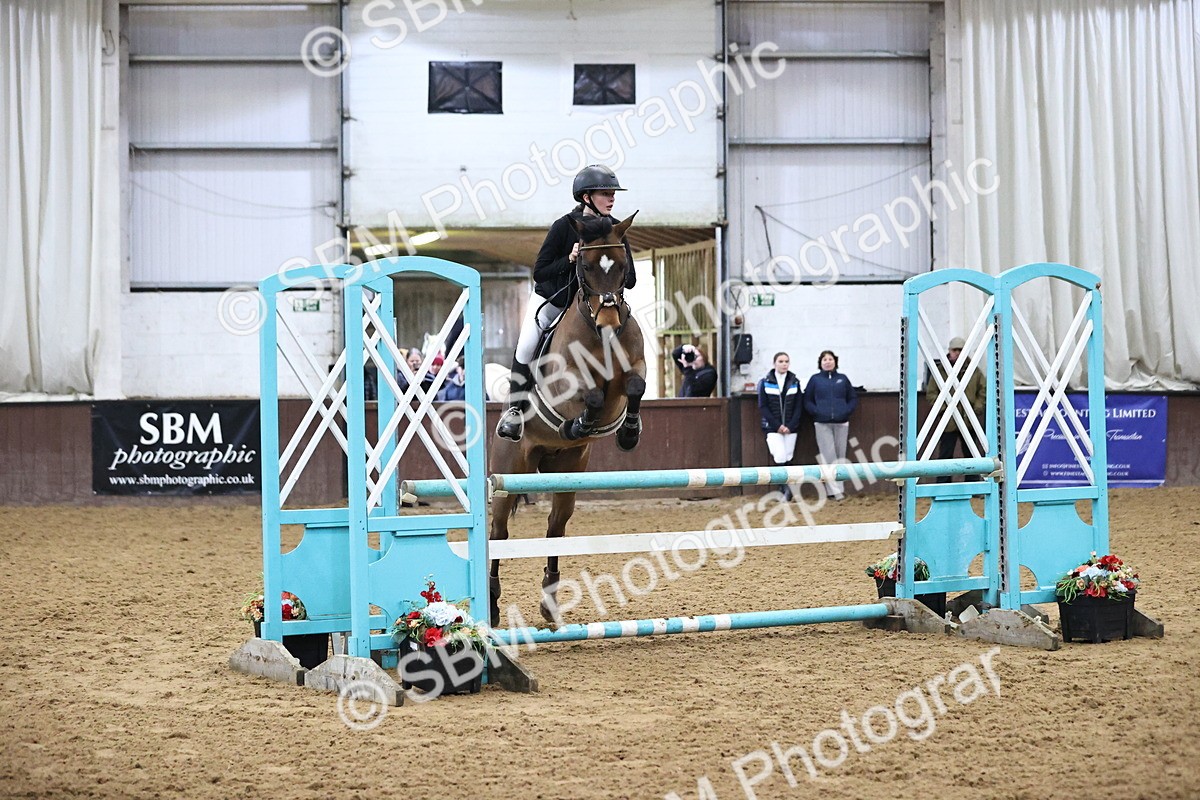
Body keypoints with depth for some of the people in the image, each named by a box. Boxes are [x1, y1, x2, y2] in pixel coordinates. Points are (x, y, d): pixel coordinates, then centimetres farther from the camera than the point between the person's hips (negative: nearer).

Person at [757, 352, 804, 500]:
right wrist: (777, 425, -10)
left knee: (788, 458, 2)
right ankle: (786, 487, -8)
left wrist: (790, 426, -7)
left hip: (790, 427, 2)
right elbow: (762, 406, -2)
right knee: (780, 457, -15)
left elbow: (799, 406, 5)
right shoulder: (765, 382, 0)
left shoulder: (794, 382, 6)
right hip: (773, 427, -2)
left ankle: (783, 489, 10)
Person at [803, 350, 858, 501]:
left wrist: (846, 411, -5)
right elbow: (807, 401, 5)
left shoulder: (842, 379, 11)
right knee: (828, 456, -7)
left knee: (840, 456, 5)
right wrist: (817, 412, -10)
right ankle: (833, 490, -6)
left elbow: (853, 398, 11)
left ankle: (838, 488, 11)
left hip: (841, 423, 2)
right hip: (822, 424, -2)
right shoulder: (815, 380, 7)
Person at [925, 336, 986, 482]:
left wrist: (977, 408, -4)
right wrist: (944, 407, -11)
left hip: (970, 421, 3)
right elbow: (931, 393, 0)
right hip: (949, 421, -2)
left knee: (971, 455, 9)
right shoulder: (939, 370, -1)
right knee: (945, 456, -2)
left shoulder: (974, 370, 6)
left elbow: (983, 391, 10)